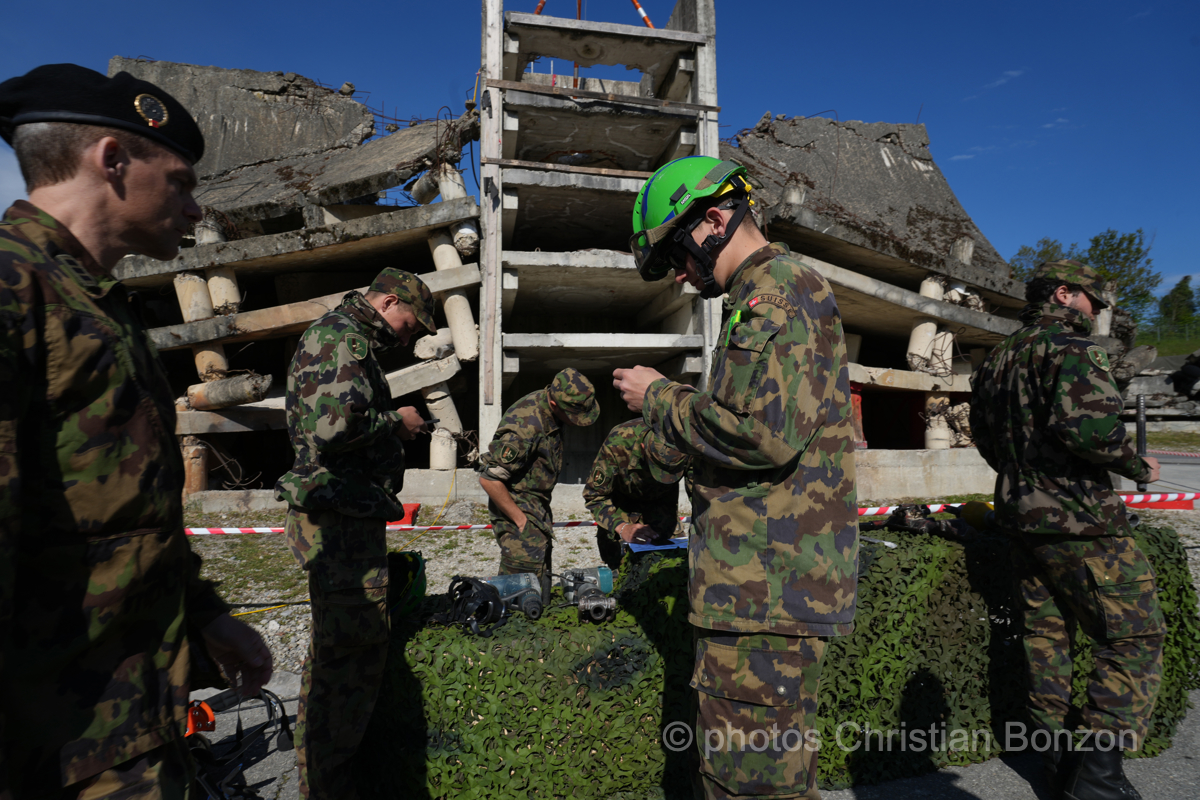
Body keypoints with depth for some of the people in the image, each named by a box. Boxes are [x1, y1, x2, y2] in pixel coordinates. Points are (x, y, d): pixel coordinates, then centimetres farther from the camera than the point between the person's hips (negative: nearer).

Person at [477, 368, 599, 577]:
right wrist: (520, 520, -20)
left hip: (537, 510, 9)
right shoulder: (525, 426, -29)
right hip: (518, 511, -9)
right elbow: (489, 479, -28)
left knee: (542, 582, 15)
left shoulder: (545, 407, 0)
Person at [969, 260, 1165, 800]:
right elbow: (1089, 425, -25)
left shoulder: (996, 359, 15)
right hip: (1079, 520, -8)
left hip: (1021, 517, 8)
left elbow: (983, 435, 20)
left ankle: (1056, 756, 24)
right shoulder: (1070, 346, -11)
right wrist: (1138, 468, -9)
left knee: (1046, 633, 14)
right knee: (1134, 636, 1)